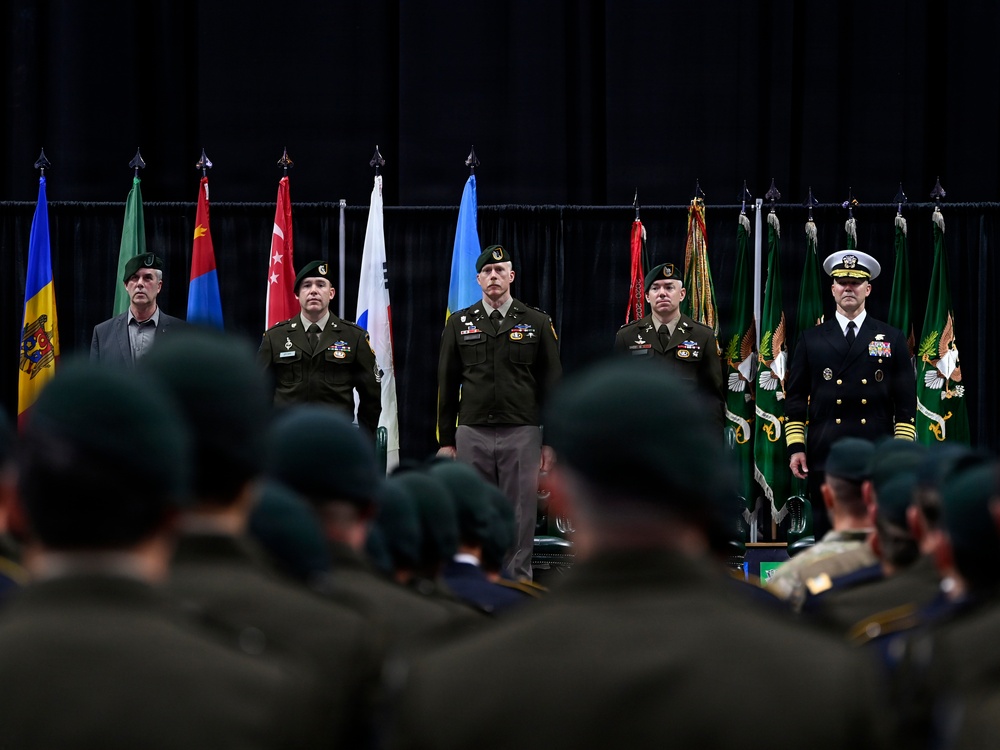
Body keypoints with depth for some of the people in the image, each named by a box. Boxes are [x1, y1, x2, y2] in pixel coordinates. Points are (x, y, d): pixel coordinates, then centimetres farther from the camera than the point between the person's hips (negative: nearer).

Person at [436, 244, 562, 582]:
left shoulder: (537, 323, 4)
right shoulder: (459, 323, 8)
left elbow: (552, 385, 4)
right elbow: (446, 386, 9)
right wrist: (445, 440, 5)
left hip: (522, 435, -1)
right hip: (472, 436, 1)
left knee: (520, 516, 1)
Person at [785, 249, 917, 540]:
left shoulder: (893, 339, 9)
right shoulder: (810, 339, 10)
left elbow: (906, 402, 7)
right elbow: (795, 397, 9)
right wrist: (795, 447, 0)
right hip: (824, 457, 0)